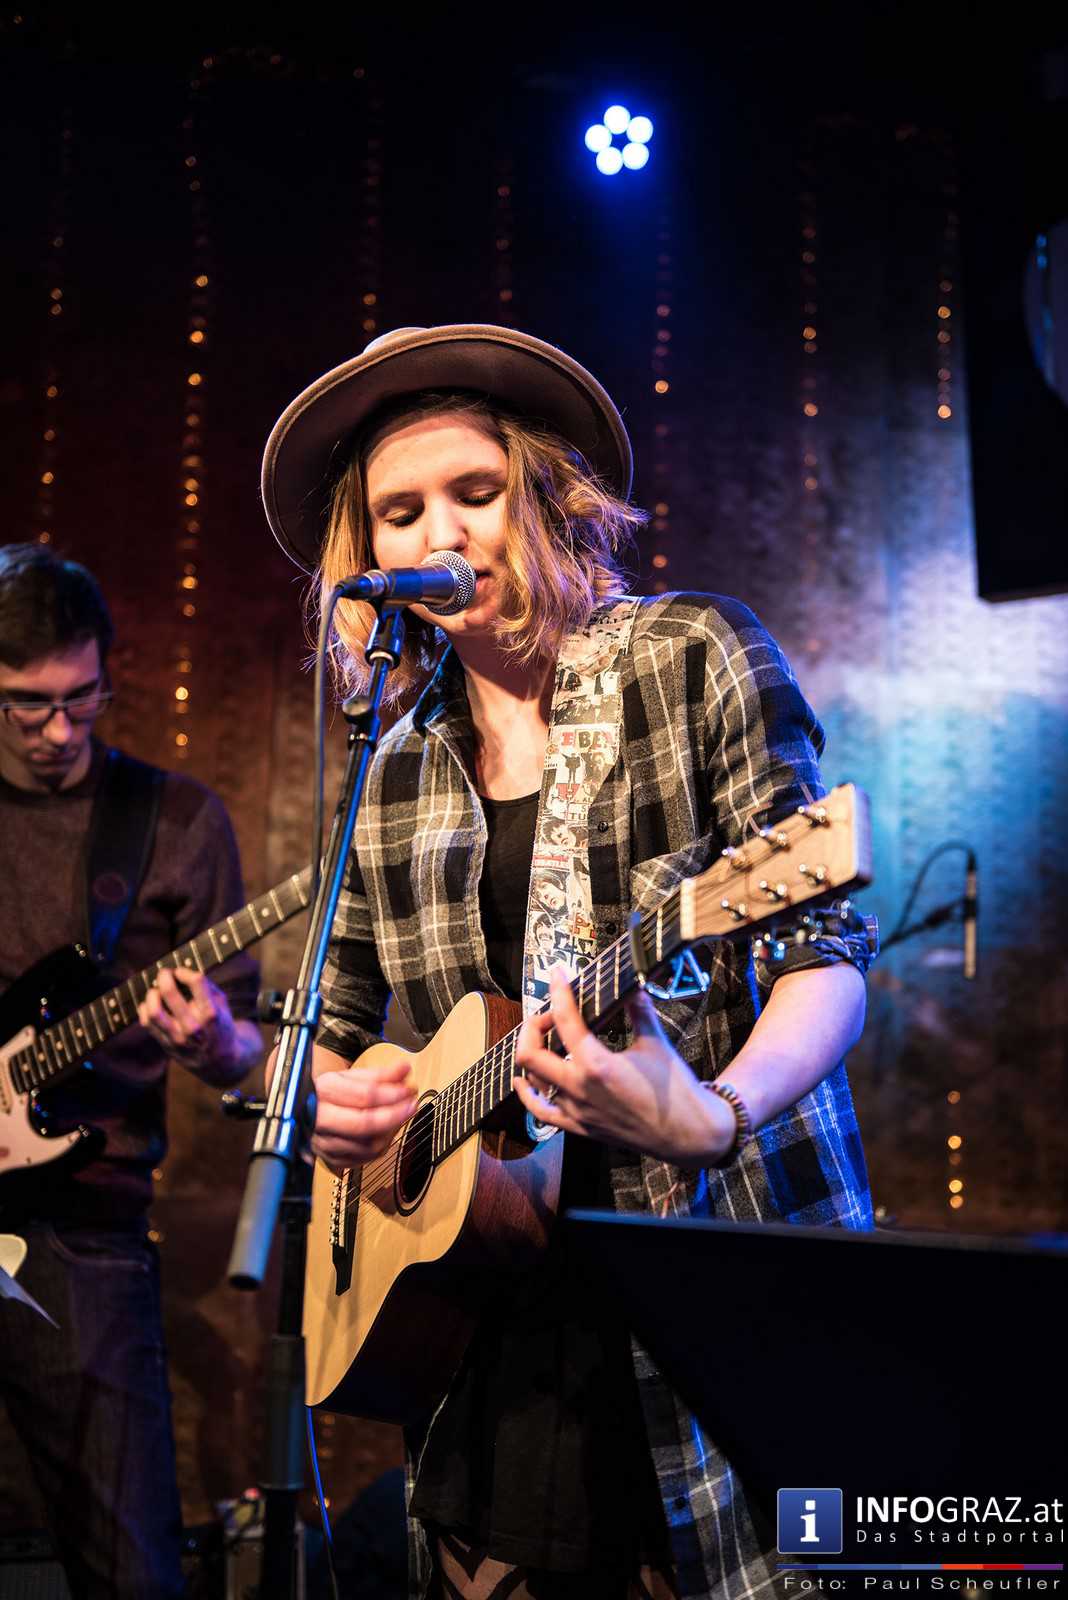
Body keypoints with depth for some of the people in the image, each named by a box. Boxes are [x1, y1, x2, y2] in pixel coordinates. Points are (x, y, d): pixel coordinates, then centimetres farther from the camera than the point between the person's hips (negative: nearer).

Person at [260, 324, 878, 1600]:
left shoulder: (694, 658, -3)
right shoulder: (390, 757, 10)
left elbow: (826, 955, -9)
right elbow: (340, 1015, 21)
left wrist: (713, 1117, -27)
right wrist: (318, 1089, -2)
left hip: (726, 1287, -4)